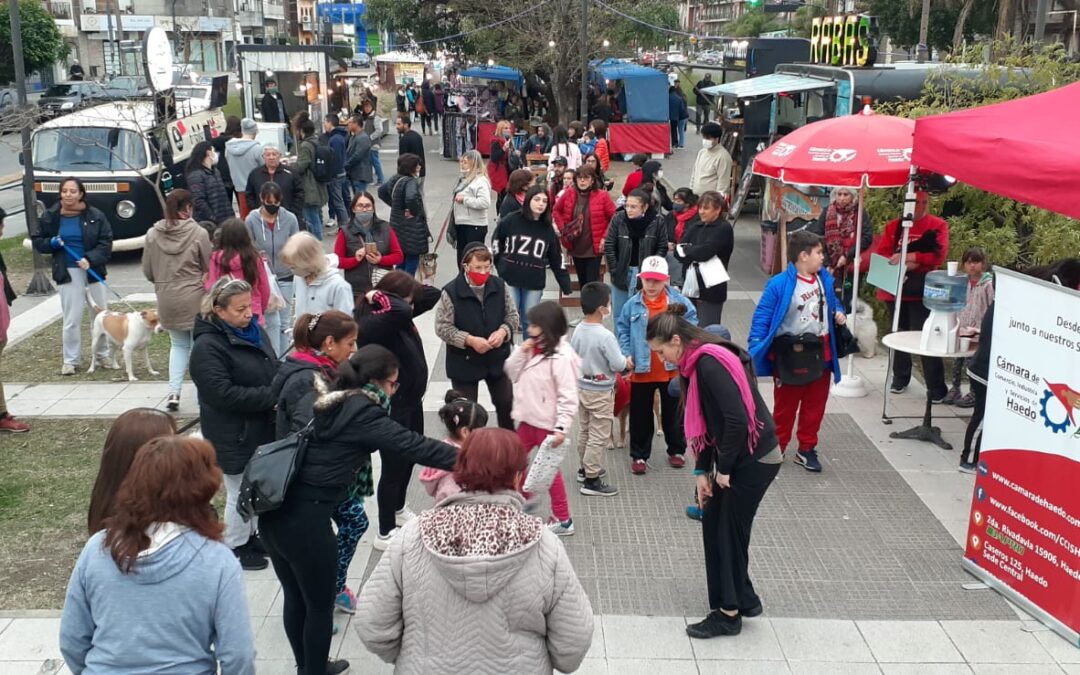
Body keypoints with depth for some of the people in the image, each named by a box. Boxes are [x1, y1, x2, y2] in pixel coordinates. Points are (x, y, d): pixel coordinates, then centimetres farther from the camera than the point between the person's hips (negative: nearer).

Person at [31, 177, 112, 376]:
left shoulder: (95, 216, -3)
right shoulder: (50, 216, -1)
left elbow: (106, 242, -3)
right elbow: (37, 242, 10)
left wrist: (90, 258, -17)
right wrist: (52, 243, -11)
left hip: (93, 270, 1)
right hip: (68, 273, -1)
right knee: (72, 319, -1)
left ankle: (103, 354, 26)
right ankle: (70, 360, 11)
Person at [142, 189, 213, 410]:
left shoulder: (152, 234, -2)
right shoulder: (199, 233, -12)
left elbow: (148, 272, 5)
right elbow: (209, 268, -5)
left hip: (167, 300, 3)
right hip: (194, 298, -3)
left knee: (178, 344, 17)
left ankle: (174, 391, 5)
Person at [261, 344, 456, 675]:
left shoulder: (324, 401, 10)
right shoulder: (361, 415, -12)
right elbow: (413, 445, -16)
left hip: (274, 508, 8)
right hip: (305, 518, -8)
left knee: (295, 596, 23)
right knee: (320, 605, 11)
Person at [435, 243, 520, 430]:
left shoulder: (499, 286, -5)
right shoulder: (451, 292, -18)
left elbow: (512, 316, 3)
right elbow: (442, 327, -15)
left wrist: (503, 332, -18)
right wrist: (470, 340, -25)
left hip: (498, 359, 4)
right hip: (464, 362, -4)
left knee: (506, 403, 18)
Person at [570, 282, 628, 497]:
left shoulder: (578, 330, -3)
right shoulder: (606, 336, -26)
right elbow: (617, 364, -22)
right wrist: (627, 362, -2)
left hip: (582, 386, 8)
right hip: (601, 391, -8)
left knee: (584, 430, 21)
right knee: (599, 436, 0)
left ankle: (586, 468, 36)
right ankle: (591, 480, 3)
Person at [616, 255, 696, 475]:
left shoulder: (679, 301, -6)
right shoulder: (632, 304, -4)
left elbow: (692, 322, 0)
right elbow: (622, 329, 3)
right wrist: (627, 354, -8)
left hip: (672, 369, 0)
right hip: (642, 371, 0)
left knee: (672, 413, 15)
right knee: (641, 416, 10)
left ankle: (676, 450, 33)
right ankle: (639, 455, 22)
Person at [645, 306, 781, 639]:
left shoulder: (710, 364, -23)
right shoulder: (697, 364, 7)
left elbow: (737, 420, -27)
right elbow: (705, 422, 11)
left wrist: (723, 469, -16)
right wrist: (702, 471, 6)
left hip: (754, 460, -9)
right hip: (737, 459, 9)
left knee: (729, 532, 2)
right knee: (713, 524, 14)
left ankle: (730, 613, 17)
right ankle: (743, 599, 28)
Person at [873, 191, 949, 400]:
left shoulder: (938, 225, 0)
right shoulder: (894, 226, 9)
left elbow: (938, 256, -11)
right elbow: (881, 254, 3)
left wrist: (908, 257, -18)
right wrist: (902, 264, -14)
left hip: (921, 291, -4)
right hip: (895, 288, 4)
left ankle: (936, 388, -1)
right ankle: (900, 378, 29)